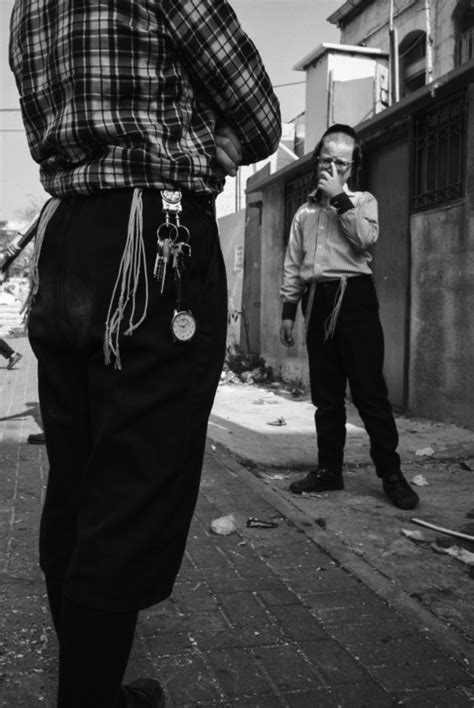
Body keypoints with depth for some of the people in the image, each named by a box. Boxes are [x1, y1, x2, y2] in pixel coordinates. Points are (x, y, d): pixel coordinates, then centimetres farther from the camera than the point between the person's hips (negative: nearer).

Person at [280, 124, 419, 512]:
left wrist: (339, 198, -9)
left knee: (370, 391, -7)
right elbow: (293, 266, 18)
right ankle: (329, 469, 14)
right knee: (325, 394, 7)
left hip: (354, 297, -4)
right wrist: (288, 310, 11)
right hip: (317, 302, 4)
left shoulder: (363, 200, 9)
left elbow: (366, 238, -12)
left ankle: (391, 473, -2)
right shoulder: (304, 212, 19)